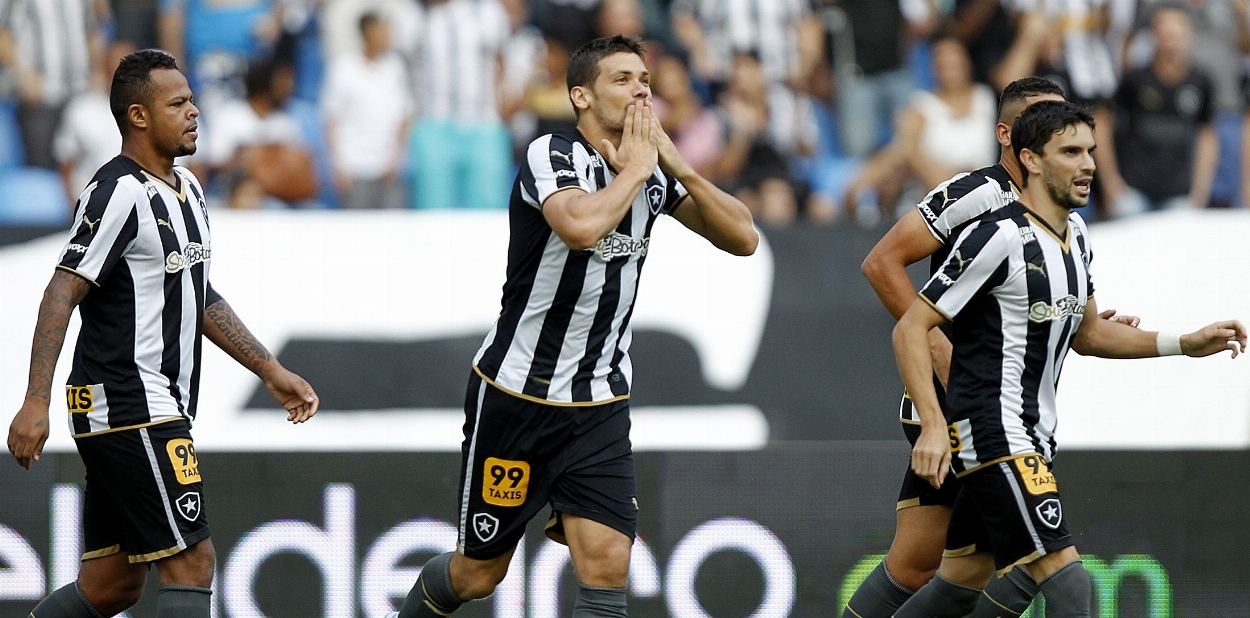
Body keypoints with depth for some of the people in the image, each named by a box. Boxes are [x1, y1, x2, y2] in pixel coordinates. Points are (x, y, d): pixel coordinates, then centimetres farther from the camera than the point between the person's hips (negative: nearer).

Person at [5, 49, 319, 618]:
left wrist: (271, 371, 24)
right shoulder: (119, 193, -13)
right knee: (191, 563, -12)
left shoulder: (186, 189, 17)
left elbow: (200, 296, 27)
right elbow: (62, 294, -19)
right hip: (129, 411, -10)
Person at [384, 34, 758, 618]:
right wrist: (635, 169, -22)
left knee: (607, 569, -12)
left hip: (599, 405, 5)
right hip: (516, 393, -5)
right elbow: (581, 225, -37)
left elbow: (742, 238, 3)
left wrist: (676, 165, -8)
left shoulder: (653, 173, 4)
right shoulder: (551, 155, -16)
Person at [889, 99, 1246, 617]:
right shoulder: (1001, 238, -17)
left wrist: (1185, 343, 12)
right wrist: (933, 426, -26)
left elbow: (1086, 335, 23)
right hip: (992, 433, -10)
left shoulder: (1075, 232, 12)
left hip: (1034, 437, 10)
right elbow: (910, 329, -16)